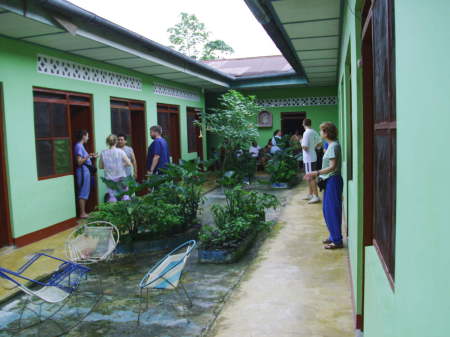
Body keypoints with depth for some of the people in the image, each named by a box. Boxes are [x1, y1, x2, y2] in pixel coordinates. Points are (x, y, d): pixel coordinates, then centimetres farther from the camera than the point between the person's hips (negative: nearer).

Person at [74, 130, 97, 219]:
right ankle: (82, 213, -2)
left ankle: (83, 212, 17)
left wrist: (92, 157, 23)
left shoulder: (81, 145, 16)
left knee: (85, 192, 12)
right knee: (83, 193, -6)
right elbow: (79, 162, -18)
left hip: (86, 171, 10)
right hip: (83, 171, -10)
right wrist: (88, 156, -29)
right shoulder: (79, 146, -13)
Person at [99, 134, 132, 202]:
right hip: (121, 178, -2)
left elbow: (101, 166, 7)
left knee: (112, 196, 4)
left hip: (109, 178, 2)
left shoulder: (103, 153, -1)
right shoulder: (120, 151, -8)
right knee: (124, 196, 8)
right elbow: (129, 164, -9)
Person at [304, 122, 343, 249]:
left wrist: (317, 173, -25)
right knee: (328, 209, 15)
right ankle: (333, 236, 26)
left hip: (333, 180, -10)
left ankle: (337, 241, 5)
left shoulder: (333, 146, -17)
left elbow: (332, 167, -22)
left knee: (332, 210, -4)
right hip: (329, 180, 10)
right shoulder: (332, 145, 12)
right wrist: (317, 174, 18)